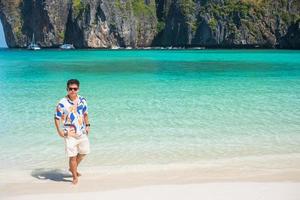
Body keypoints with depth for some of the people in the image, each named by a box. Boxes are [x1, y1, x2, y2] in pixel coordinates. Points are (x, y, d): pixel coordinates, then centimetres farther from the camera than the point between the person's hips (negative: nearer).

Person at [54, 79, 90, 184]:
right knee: (73, 156, 1)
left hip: (82, 132, 5)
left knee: (83, 152, 19)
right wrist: (59, 131, -19)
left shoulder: (82, 100, -1)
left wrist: (87, 125, 6)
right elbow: (57, 118, -9)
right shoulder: (62, 103, -15)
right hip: (70, 134, -5)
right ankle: (75, 177, 21)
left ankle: (73, 168, 43)